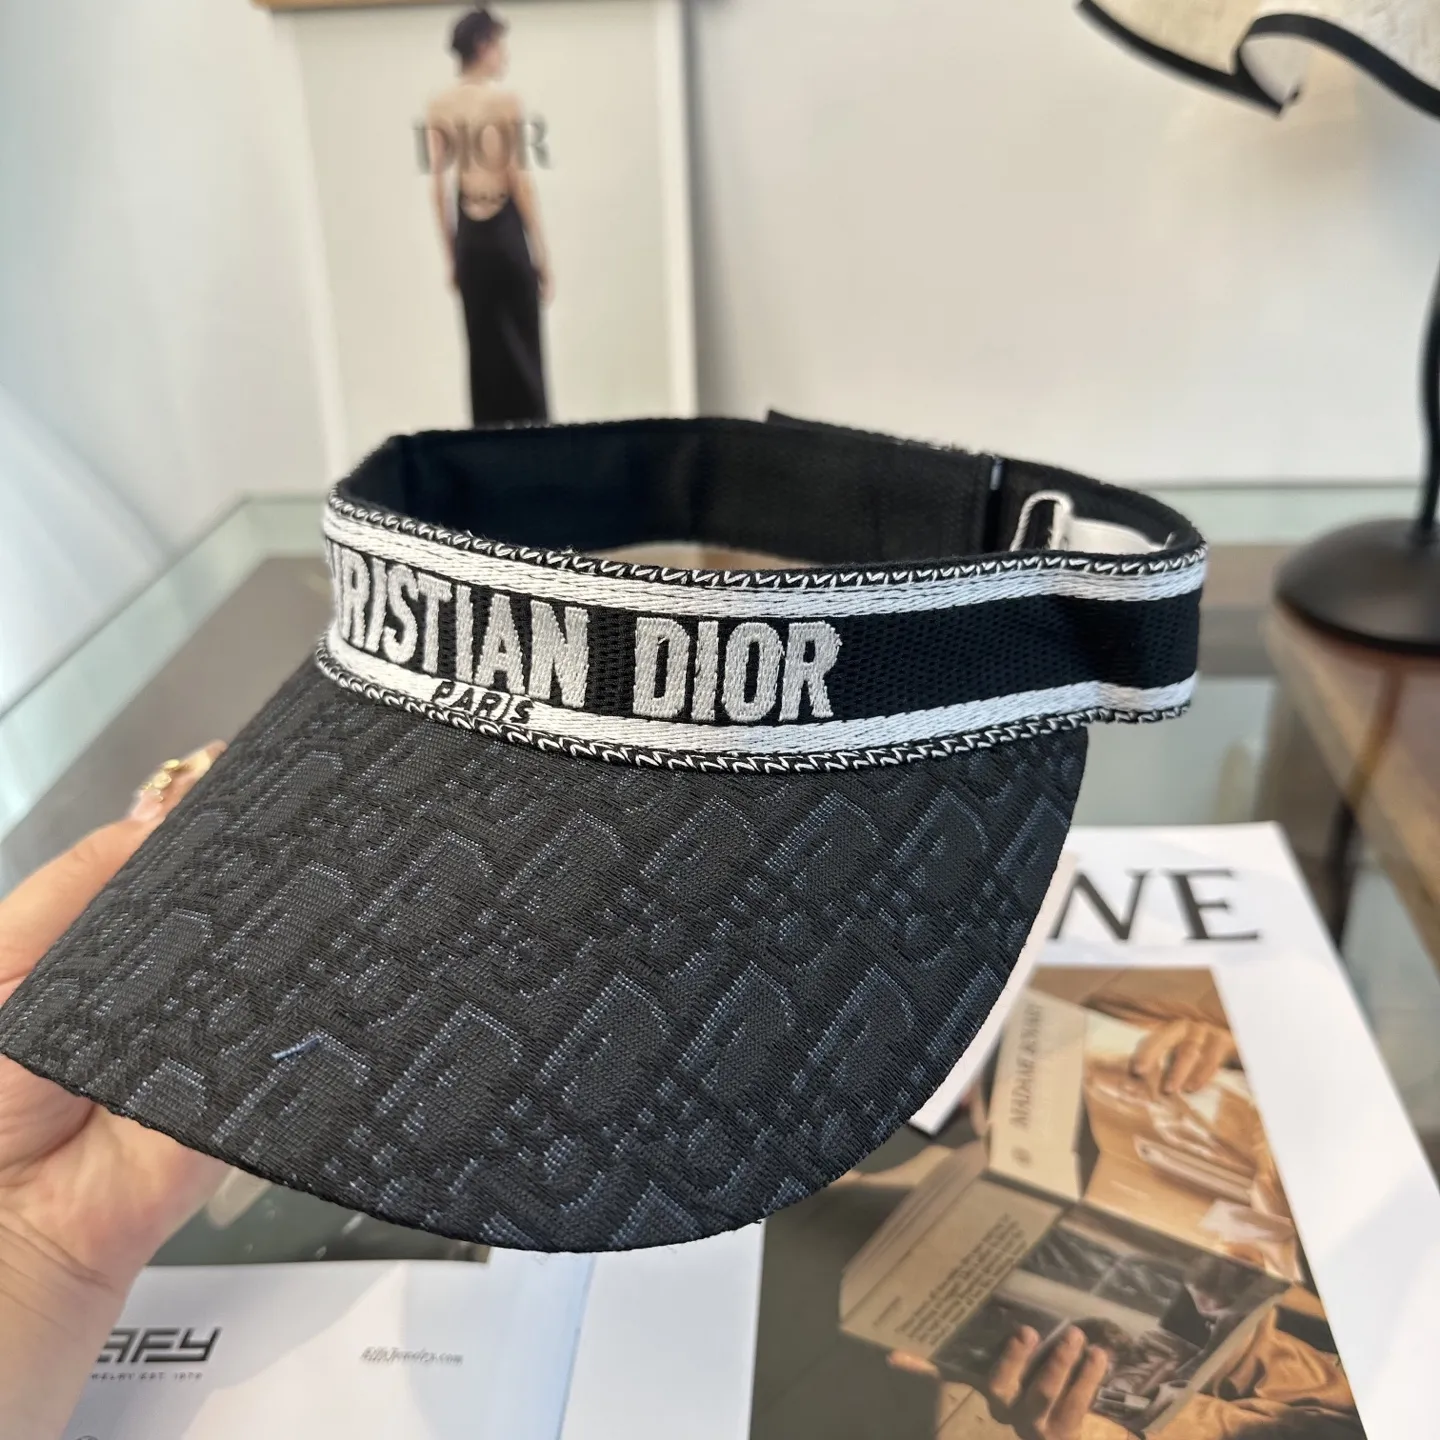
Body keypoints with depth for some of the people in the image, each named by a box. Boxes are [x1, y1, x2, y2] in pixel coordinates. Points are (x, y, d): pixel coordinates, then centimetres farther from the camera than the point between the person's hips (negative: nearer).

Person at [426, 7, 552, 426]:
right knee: (522, 347, 1)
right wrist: (542, 254, -5)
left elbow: (438, 185, 5)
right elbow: (520, 178, -10)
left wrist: (451, 255, 12)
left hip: (469, 235, 5)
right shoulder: (506, 100, -8)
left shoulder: (438, 107, 6)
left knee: (483, 348, 9)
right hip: (505, 230, -5)